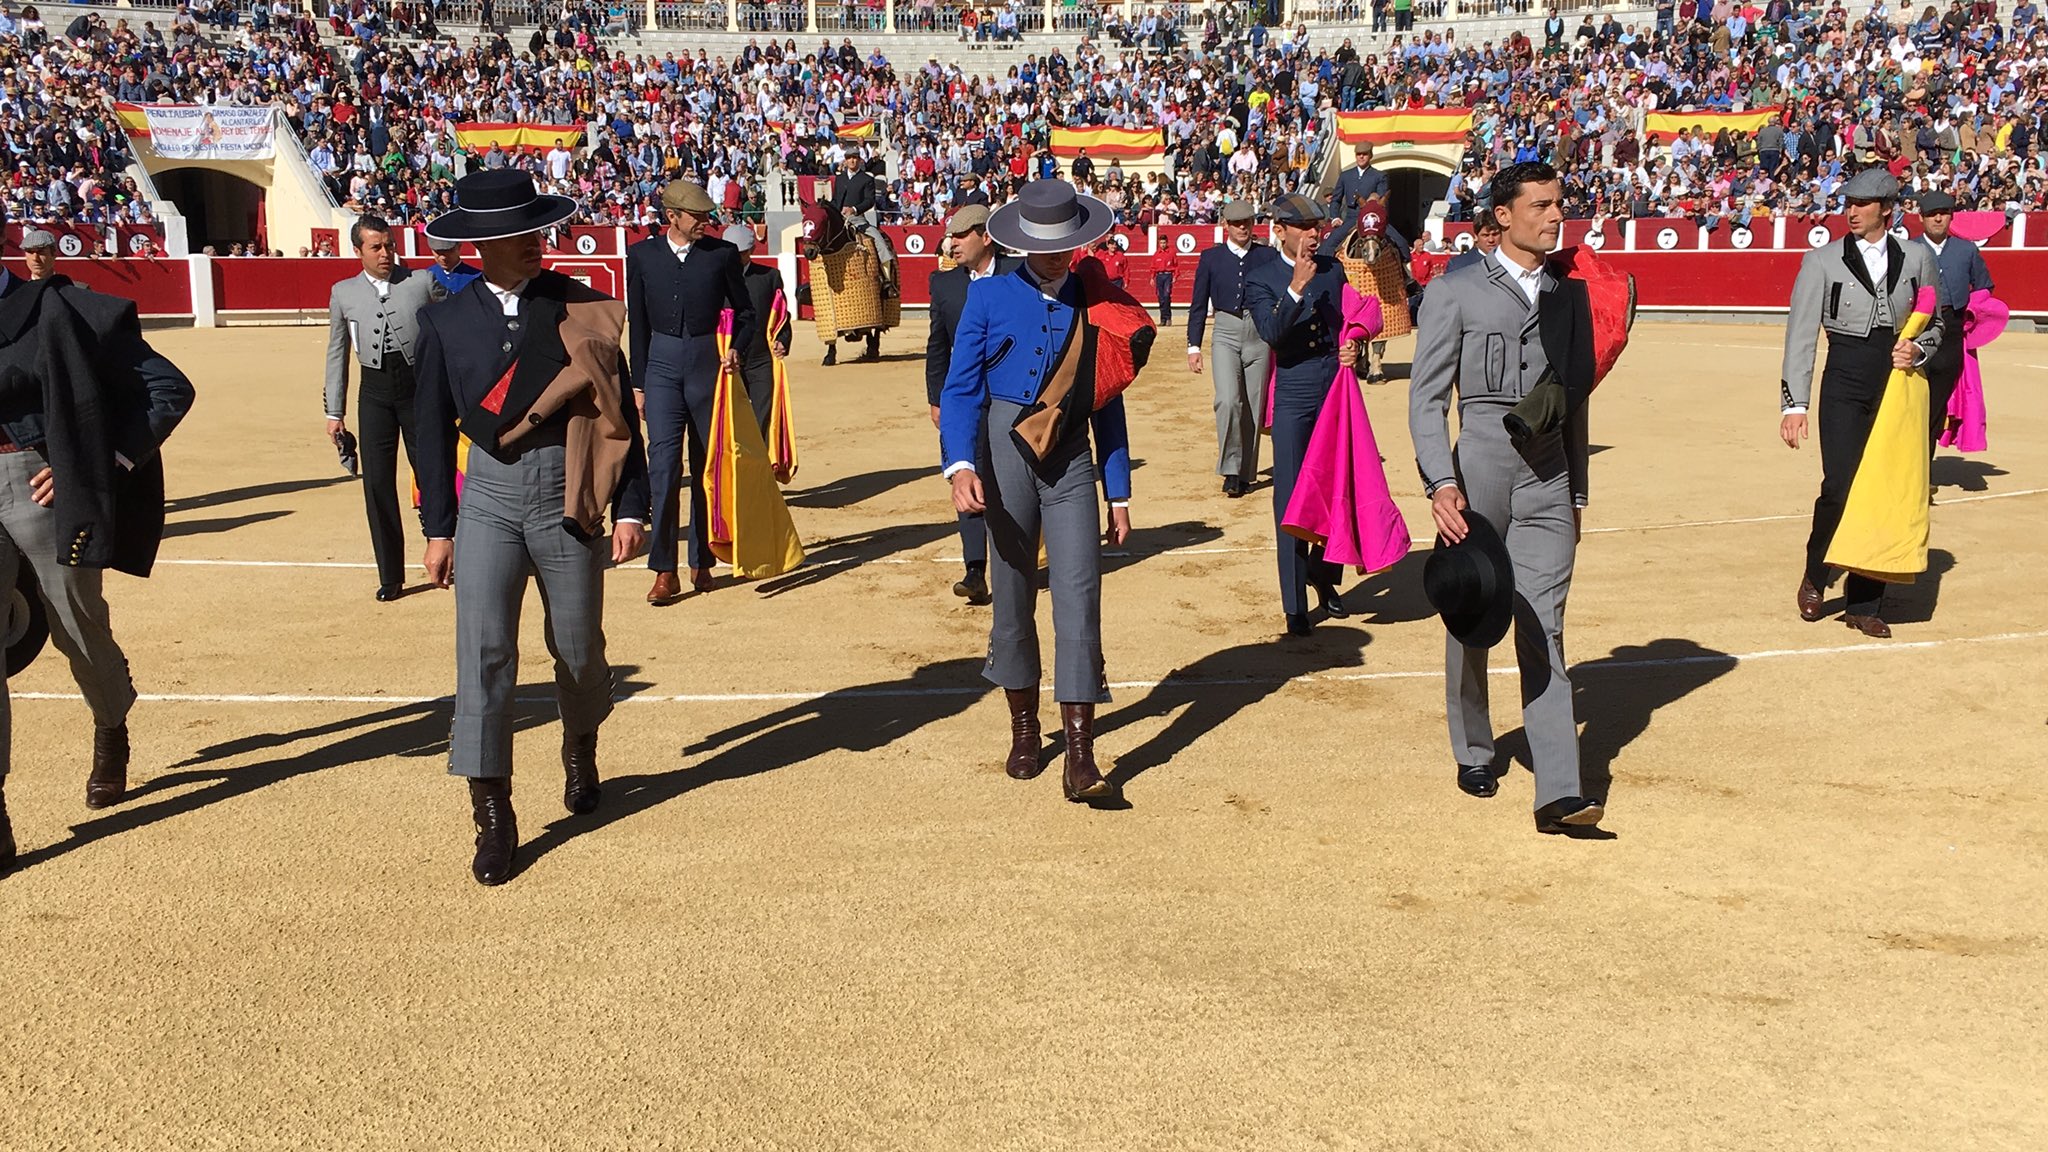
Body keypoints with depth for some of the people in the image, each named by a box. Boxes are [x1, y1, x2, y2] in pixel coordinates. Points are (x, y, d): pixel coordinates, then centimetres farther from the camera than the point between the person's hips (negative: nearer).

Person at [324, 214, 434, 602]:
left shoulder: (423, 282, 1)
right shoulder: (344, 293, 7)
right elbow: (337, 354, 12)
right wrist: (335, 412, 11)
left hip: (419, 384, -2)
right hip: (375, 390, 2)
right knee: (377, 483, 2)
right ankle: (390, 577, 11)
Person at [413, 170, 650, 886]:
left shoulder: (582, 309, -1)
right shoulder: (446, 320, 3)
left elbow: (619, 415, 1)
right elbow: (434, 429, 9)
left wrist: (630, 509, -2)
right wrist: (437, 527, 8)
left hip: (568, 495, 0)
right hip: (489, 497, 0)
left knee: (577, 647, 11)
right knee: (482, 652, -8)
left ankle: (580, 748, 42)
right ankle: (493, 818, 0)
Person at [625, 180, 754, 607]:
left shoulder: (723, 254, 2)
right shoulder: (642, 255, 5)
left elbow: (746, 312, 11)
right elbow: (638, 325, 9)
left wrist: (736, 348, -7)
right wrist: (638, 383, 9)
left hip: (708, 363, 0)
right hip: (663, 366, 0)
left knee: (707, 467, 7)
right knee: (663, 466, -9)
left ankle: (702, 562, 19)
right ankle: (665, 571, -6)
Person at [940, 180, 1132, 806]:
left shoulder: (1092, 302, 8)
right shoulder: (989, 296, 2)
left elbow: (1106, 403, 11)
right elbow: (960, 388, -4)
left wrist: (1119, 495, 10)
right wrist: (960, 465, -21)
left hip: (1071, 460, 1)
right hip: (1006, 453, -1)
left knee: (1079, 595, -10)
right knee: (1012, 595, 8)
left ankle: (1080, 758, -10)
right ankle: (1024, 728, 27)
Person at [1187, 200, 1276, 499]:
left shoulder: (1268, 256, 7)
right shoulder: (1211, 258, 7)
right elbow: (1199, 304, 8)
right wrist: (1193, 345, 3)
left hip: (1259, 336, 1)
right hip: (1226, 335, -1)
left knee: (1253, 407, 3)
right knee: (1228, 400, -20)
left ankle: (1245, 473, 14)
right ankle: (1230, 469, -11)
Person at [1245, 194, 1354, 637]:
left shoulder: (1332, 269, 9)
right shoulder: (1260, 279, -5)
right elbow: (1270, 333, -20)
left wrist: (1352, 347, 0)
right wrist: (1296, 289, -32)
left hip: (1336, 392, 4)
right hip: (1293, 400, -4)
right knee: (1290, 500, -2)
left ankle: (1324, 578, 32)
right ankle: (1295, 605, 4)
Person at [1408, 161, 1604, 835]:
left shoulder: (1571, 294, 14)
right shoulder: (1456, 292, 1)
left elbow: (1576, 399, 19)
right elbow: (1427, 397, -3)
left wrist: (1577, 493, 19)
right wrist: (1440, 483, -15)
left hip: (1548, 478, 2)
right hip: (1477, 469, -2)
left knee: (1543, 632, -5)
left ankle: (1558, 793, -10)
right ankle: (1474, 752, 31)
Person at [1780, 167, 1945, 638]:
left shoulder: (1917, 258, 8)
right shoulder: (1822, 261, 1)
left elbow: (1937, 323, 19)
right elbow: (1801, 335, -1)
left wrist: (1918, 350, -4)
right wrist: (1794, 404, -6)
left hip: (1898, 385, 3)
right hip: (1845, 383, -2)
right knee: (1840, 487, -14)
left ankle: (1864, 605, 12)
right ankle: (1814, 578, 12)